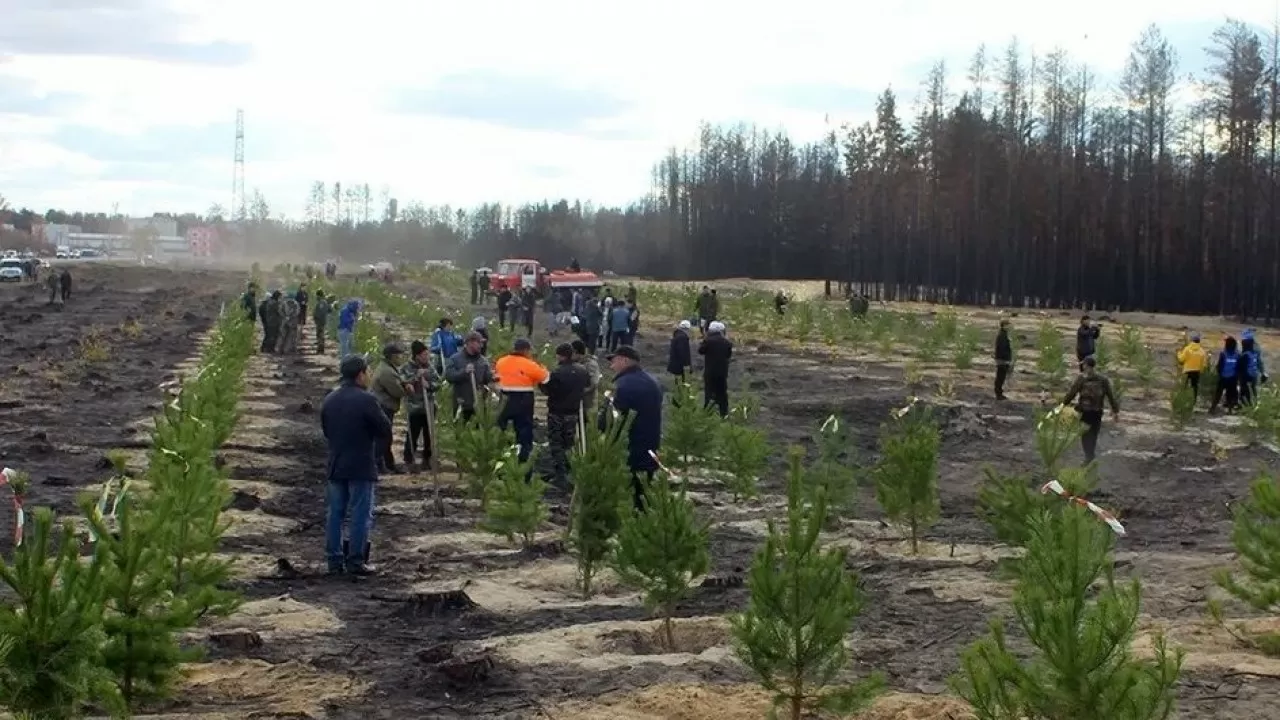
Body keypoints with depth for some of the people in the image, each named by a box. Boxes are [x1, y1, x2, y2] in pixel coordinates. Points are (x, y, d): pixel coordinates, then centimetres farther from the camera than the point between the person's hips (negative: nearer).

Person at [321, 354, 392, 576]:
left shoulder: (329, 401, 6)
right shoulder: (366, 400, -14)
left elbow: (326, 431, 14)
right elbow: (385, 431, -10)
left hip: (336, 466, 6)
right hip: (361, 467, -6)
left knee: (335, 513, 11)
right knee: (361, 514, 0)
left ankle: (334, 560, 13)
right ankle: (356, 561, 1)